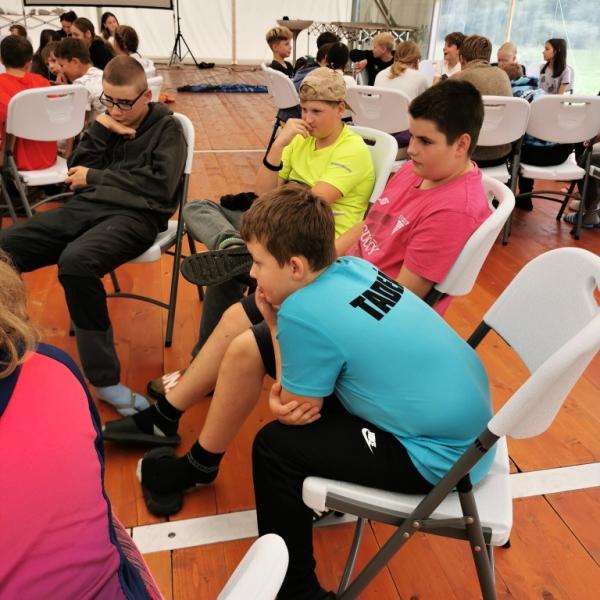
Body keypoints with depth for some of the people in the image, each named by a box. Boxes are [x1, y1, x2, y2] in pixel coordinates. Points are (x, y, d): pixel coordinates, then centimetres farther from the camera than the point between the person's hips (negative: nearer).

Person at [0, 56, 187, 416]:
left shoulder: (166, 128, 5)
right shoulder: (108, 121, 20)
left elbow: (160, 186, -10)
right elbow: (77, 175, 13)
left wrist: (96, 177, -3)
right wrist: (99, 130, -1)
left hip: (135, 216, -6)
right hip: (87, 208, 6)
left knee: (75, 262, -37)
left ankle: (105, 379, -26)